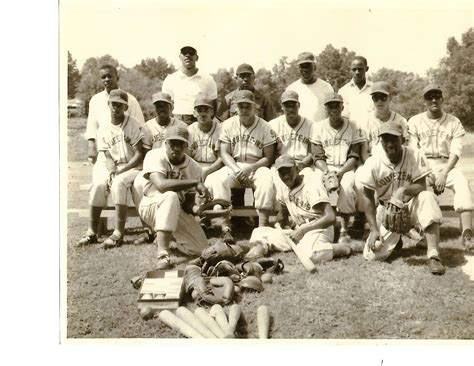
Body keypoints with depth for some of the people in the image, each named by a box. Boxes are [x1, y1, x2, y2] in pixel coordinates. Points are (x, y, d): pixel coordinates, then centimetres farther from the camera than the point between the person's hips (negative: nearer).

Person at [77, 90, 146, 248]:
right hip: (113, 167, 4)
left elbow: (139, 155, -11)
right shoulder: (104, 130, 9)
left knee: (118, 183, -33)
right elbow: (108, 157, 5)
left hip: (133, 167, -4)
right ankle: (92, 232, -17)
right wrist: (111, 171, -18)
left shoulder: (134, 125, -5)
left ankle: (118, 233, -30)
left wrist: (120, 171, -19)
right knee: (98, 184, -24)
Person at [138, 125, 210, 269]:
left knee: (200, 249, -5)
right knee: (171, 196, -39)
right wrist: (195, 182, -35)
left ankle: (164, 236, 24)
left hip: (176, 210, 5)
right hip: (151, 206, -5)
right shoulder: (155, 156, -19)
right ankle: (162, 254, -38)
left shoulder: (195, 168, -9)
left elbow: (188, 205, -6)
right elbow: (161, 185, -37)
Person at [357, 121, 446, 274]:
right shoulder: (373, 163, -14)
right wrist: (374, 229, -15)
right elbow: (368, 198, -8)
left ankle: (433, 255, -33)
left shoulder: (416, 156, -15)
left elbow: (421, 186, -16)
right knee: (372, 255, -16)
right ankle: (395, 239, 22)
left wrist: (405, 190, -41)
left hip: (411, 205, 0)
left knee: (427, 196, -36)